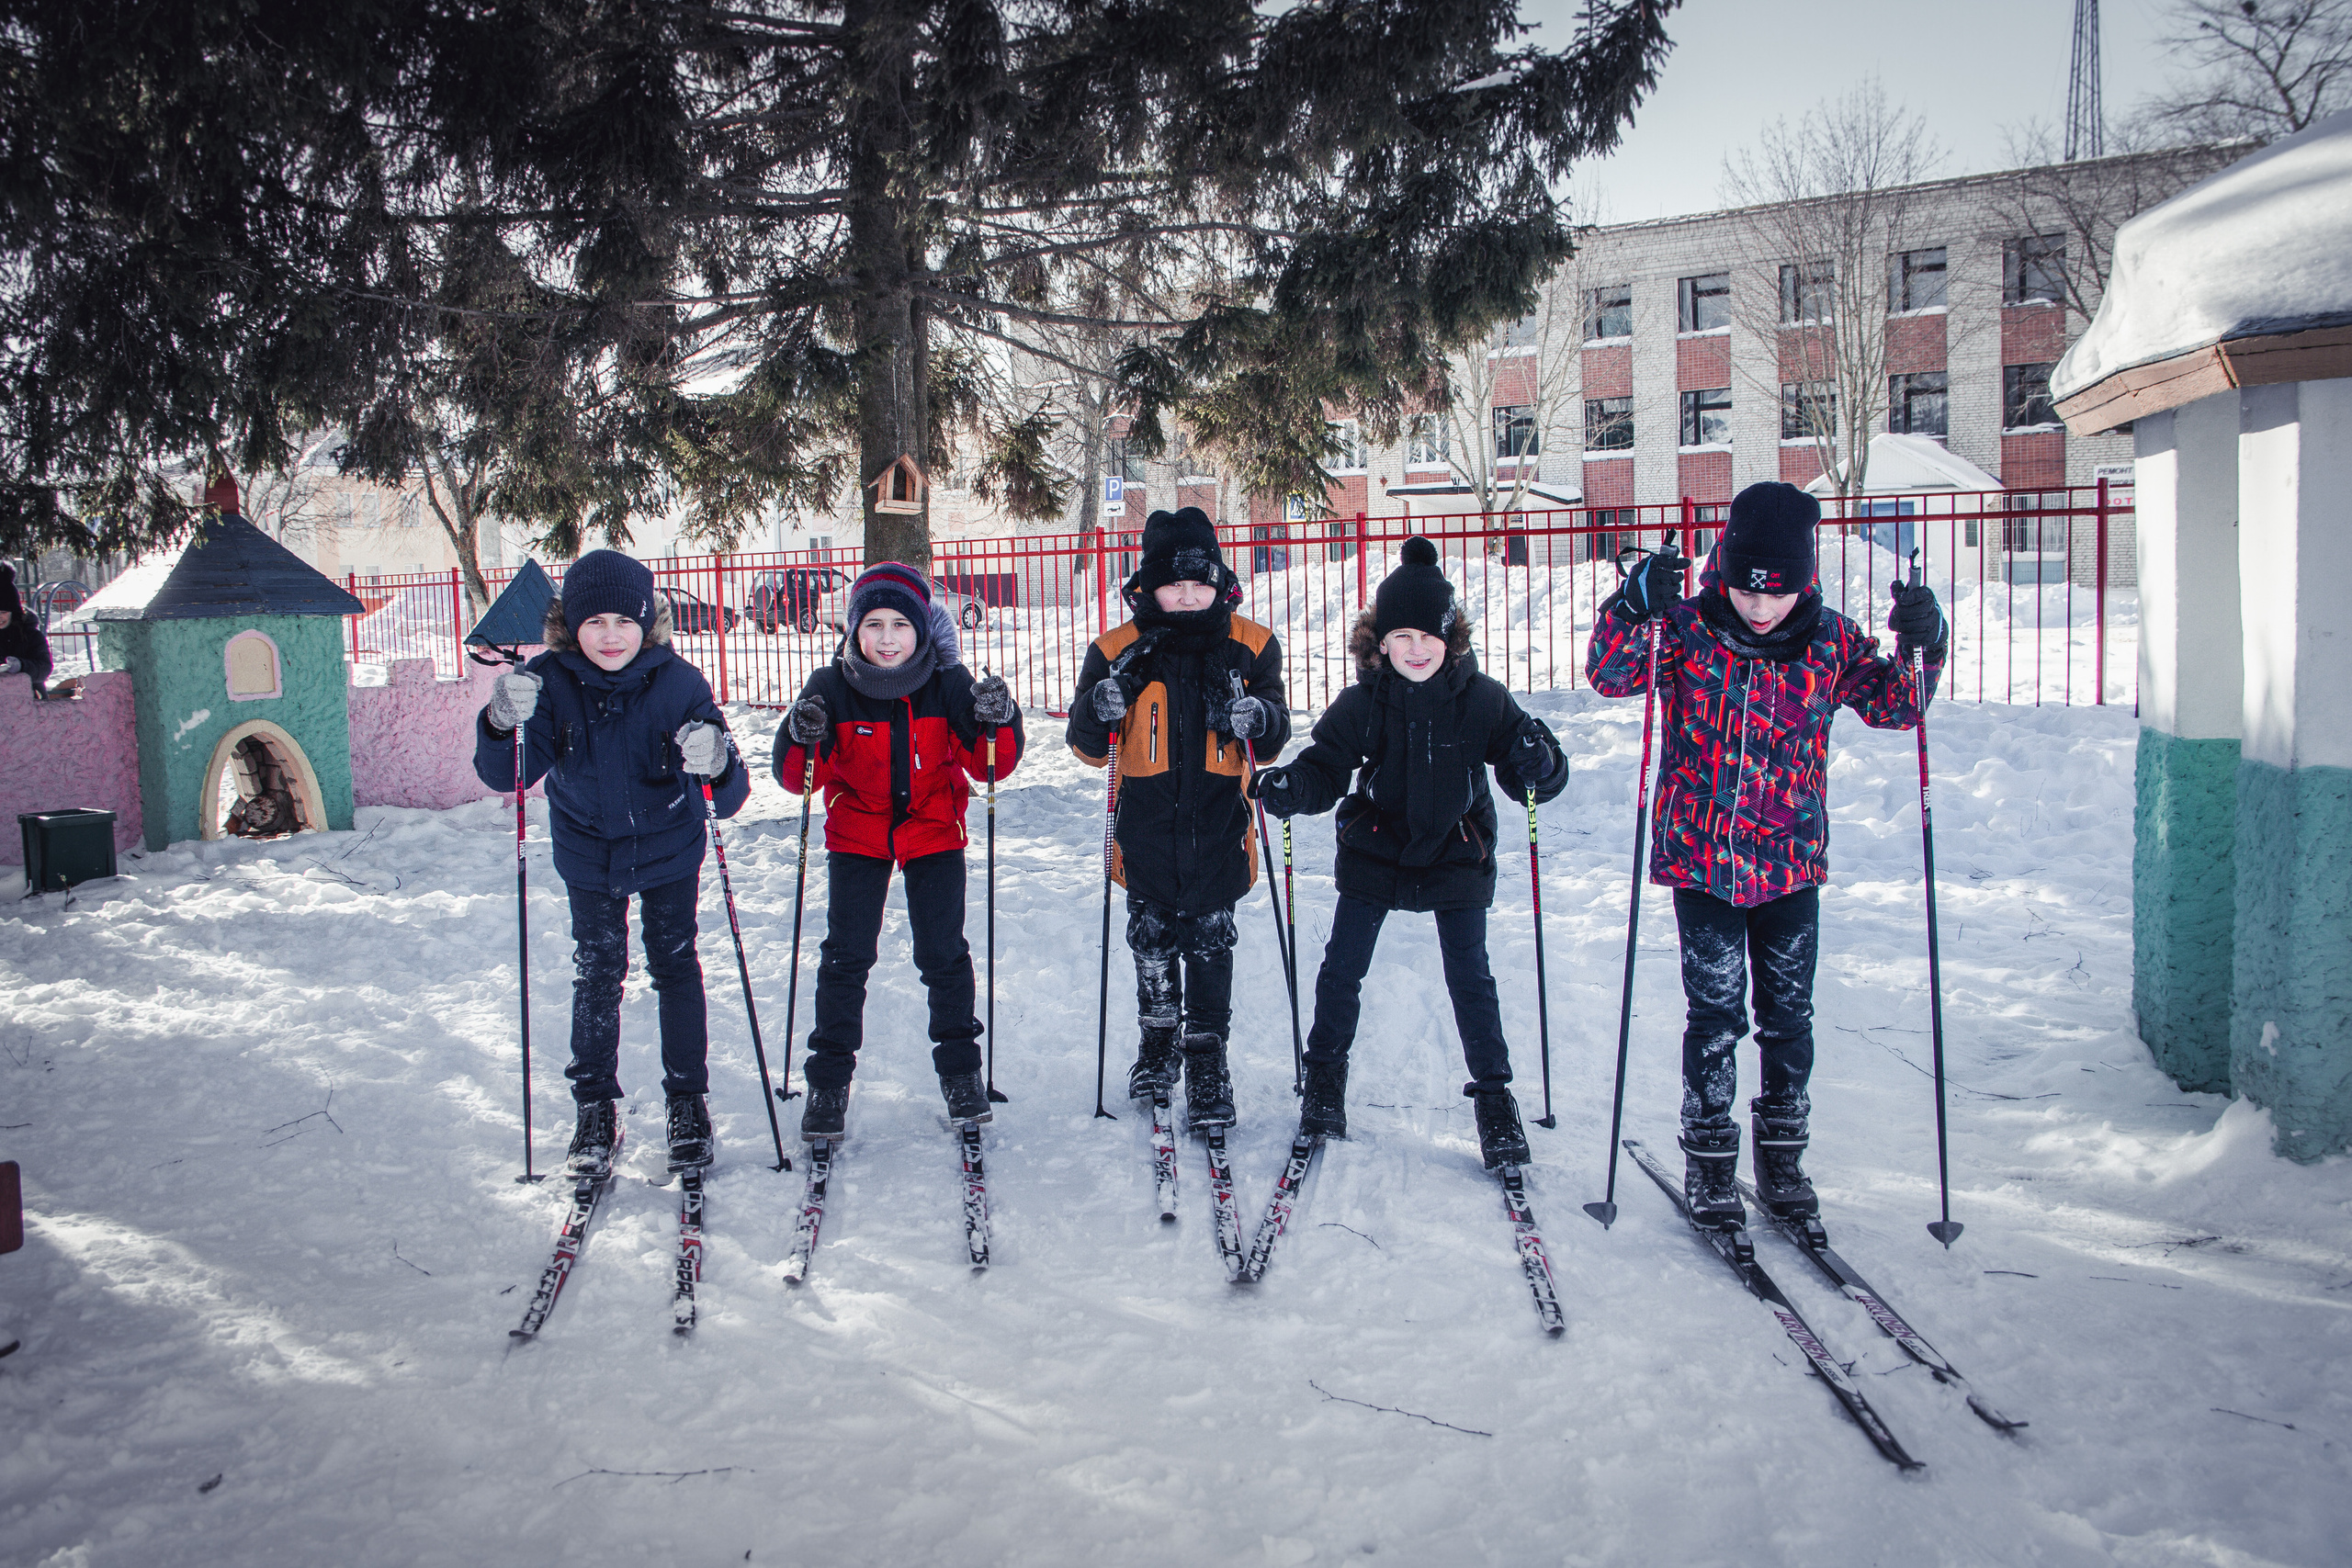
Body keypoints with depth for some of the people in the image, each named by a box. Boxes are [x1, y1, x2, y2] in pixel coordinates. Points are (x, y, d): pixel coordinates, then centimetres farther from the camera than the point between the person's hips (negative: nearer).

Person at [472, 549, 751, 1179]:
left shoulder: (678, 682, -23)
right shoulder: (549, 681, -19)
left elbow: (730, 794, -27)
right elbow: (506, 775, -20)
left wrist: (717, 766, -52)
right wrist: (503, 725, -42)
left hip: (668, 848, -1)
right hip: (589, 851, 1)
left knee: (674, 965, 8)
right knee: (596, 974, 6)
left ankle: (687, 1101, 22)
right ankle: (595, 1109, 20)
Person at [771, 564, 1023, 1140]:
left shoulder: (948, 684, -12)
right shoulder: (831, 688, -13)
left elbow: (990, 766, -11)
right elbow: (797, 777, -12)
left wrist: (997, 722, -31)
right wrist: (803, 740, -34)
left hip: (933, 831, 0)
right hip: (856, 834, 0)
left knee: (943, 952, 1)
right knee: (846, 956, -2)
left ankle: (959, 1068, 18)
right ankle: (829, 1079, 11)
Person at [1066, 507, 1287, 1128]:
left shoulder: (1251, 646, 0)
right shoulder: (1118, 650, -1)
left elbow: (1272, 744, 4)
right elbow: (1088, 747, 1)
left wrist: (1255, 716, -19)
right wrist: (1108, 698, -20)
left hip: (1218, 821, -1)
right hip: (1146, 821, 1)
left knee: (1210, 941, 1)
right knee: (1152, 936, 12)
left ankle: (1208, 1059, 12)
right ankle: (1160, 1040, 33)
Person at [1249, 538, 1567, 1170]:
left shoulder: (1482, 699, -13)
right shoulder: (1362, 702, -10)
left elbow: (1529, 778, -10)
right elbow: (1326, 767, -9)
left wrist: (1538, 765, -33)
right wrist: (1291, 788, -30)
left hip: (1457, 855, -1)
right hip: (1374, 851, 1)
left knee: (1470, 979, 2)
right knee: (1341, 969, 7)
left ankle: (1494, 1096, 18)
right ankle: (1325, 1077, 28)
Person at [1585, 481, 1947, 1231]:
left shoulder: (1828, 640, 1)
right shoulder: (1686, 629, -7)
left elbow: (1894, 705, 7)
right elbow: (1609, 673, -14)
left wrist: (1920, 648, -11)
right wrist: (1633, 608, -32)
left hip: (1791, 863, 3)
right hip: (1700, 859, -3)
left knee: (1788, 1015, 11)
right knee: (1715, 1015, 0)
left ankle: (1782, 1153, 27)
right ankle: (1709, 1159, 16)